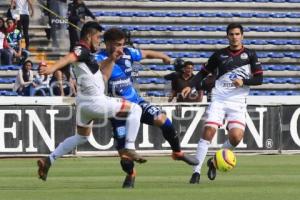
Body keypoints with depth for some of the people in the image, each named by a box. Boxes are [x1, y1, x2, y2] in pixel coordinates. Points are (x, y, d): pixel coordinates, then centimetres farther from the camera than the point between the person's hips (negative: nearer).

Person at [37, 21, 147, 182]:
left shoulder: (87, 54, 18)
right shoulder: (82, 50, -11)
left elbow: (103, 77, 22)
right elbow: (69, 58, -34)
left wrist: (111, 59, 12)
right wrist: (52, 68, -52)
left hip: (82, 102, 10)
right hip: (96, 102, -10)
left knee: (82, 137, 28)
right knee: (135, 109, 0)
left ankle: (48, 161, 21)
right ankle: (129, 148, -9)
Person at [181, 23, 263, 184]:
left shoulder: (250, 55, 6)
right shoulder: (219, 55, 8)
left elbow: (259, 79, 2)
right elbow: (203, 73, 14)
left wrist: (243, 81, -15)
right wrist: (191, 86, -3)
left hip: (238, 102, 0)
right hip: (219, 99, 0)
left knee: (236, 136, -17)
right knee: (209, 131, -18)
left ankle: (215, 162, 11)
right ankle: (196, 171, -15)